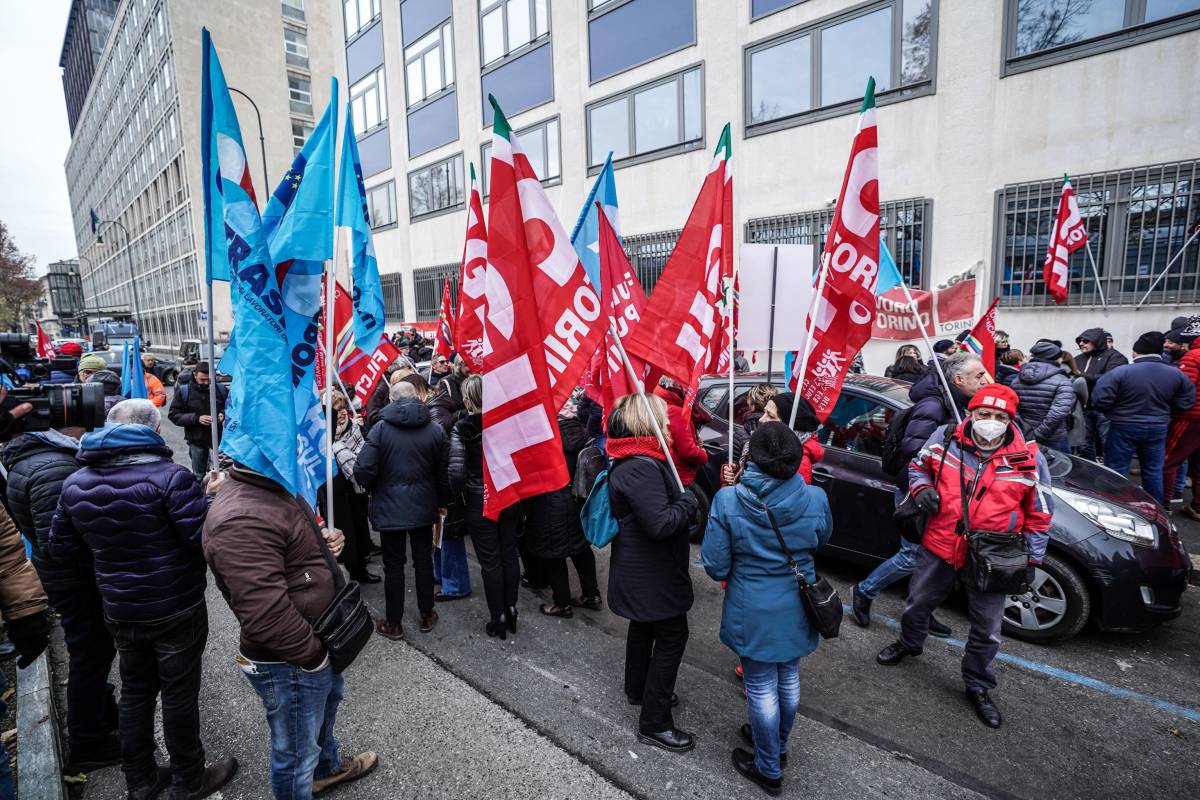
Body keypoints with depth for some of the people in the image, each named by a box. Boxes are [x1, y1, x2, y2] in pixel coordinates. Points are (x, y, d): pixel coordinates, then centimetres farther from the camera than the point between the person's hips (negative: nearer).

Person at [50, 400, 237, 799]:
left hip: (119, 611, 6)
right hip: (176, 610, -5)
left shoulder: (75, 483, -2)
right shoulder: (168, 476, -23)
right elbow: (206, 538, -24)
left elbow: (62, 548, 8)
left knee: (135, 691, 22)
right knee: (179, 694, 10)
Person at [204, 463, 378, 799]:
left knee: (328, 700, 34)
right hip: (288, 663, -10)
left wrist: (325, 539, -2)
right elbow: (266, 616, -34)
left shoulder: (274, 488, 0)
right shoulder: (241, 520, -33)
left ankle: (327, 766, 59)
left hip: (317, 641, 11)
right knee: (296, 754, 13)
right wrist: (313, 655, -20)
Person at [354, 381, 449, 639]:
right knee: (424, 561, 15)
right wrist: (442, 502, 14)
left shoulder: (381, 428, -12)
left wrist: (373, 489, 5)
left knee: (393, 565, 9)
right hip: (424, 507, 2)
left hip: (390, 508, -2)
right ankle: (427, 616, 28)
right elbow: (443, 471, 0)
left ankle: (394, 623, 21)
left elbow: (363, 471, -16)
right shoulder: (435, 429, -4)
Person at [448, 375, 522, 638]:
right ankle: (511, 610, 30)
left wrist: (460, 492, -1)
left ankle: (497, 619, 21)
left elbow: (456, 472, -21)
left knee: (490, 562, 8)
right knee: (509, 554, 17)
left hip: (479, 504, -4)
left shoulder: (461, 429, -16)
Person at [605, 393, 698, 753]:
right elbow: (660, 523, -34)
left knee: (644, 626, 26)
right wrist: (689, 502, -19)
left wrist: (681, 501, -1)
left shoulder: (628, 461, 4)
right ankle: (654, 723, 13)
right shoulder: (643, 467, -29)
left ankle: (638, 689, 47)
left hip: (638, 571, 11)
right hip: (653, 574, -10)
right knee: (672, 637, 2)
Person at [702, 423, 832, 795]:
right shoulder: (815, 499, -15)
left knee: (762, 688, 15)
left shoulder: (727, 501, -23)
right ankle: (778, 745, 48)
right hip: (797, 609, 3)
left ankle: (768, 769, 35)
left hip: (754, 613, -3)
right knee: (789, 679, 24)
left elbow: (715, 566, -15)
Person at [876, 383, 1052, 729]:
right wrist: (922, 489, -10)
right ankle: (910, 643, 50)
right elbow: (918, 466, 11)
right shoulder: (946, 439, -8)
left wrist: (1032, 560, 0)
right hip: (939, 546, 2)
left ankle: (978, 686, 34)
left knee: (986, 629, 11)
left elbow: (1039, 515, 0)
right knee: (918, 603, 19)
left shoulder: (1028, 458, -10)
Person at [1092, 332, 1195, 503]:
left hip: (1124, 428, -4)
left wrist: (1116, 411, 2)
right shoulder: (1177, 374, -3)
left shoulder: (1120, 372, -17)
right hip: (1158, 429, 4)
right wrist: (1161, 411, 19)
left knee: (1117, 470, 5)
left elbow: (1100, 400, -19)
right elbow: (1185, 404, 4)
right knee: (1154, 472, 16)